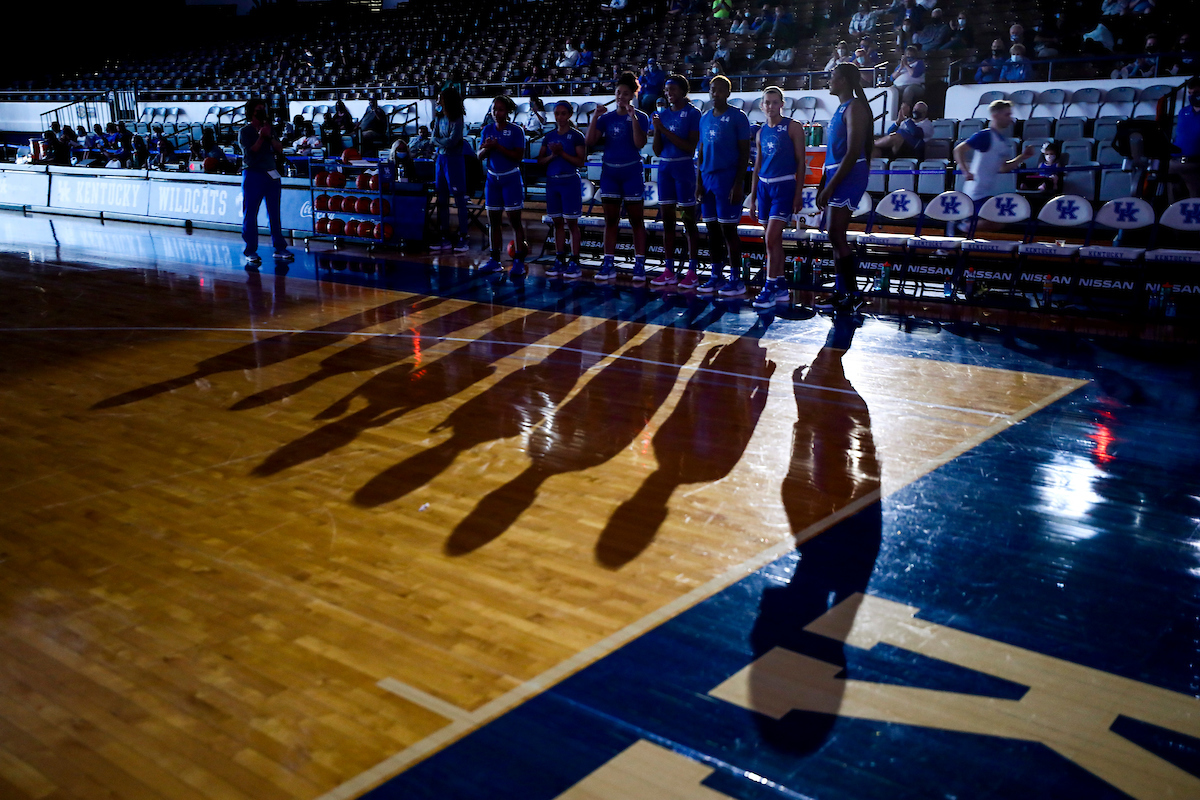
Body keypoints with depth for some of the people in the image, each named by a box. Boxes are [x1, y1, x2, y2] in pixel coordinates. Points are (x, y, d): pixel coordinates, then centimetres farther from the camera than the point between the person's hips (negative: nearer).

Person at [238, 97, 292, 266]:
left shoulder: (269, 129, 15)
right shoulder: (245, 131, 0)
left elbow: (280, 149, 5)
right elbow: (250, 152, -10)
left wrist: (270, 137, -9)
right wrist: (261, 138, -17)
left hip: (272, 175, 5)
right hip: (253, 175, -5)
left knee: (274, 214, 7)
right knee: (250, 215, -3)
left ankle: (280, 249, 12)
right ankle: (251, 252, -1)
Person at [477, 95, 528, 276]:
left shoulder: (516, 130, -5)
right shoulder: (487, 130, 8)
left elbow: (518, 156, -13)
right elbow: (480, 156, 6)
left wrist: (498, 147, -21)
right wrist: (487, 148, -15)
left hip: (511, 179, -5)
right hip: (492, 178, 5)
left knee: (515, 221, -4)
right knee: (493, 221, 7)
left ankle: (519, 261, -2)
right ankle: (494, 260, 13)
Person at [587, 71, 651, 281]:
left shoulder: (640, 117, -1)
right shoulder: (606, 118, 7)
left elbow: (640, 143, -15)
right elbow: (590, 141, -2)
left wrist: (633, 117, -19)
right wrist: (595, 116, -9)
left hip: (631, 172, -3)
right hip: (609, 172, 3)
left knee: (636, 220, 0)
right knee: (610, 220, 5)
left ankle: (639, 265, 2)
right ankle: (608, 264, 9)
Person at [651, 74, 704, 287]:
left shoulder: (692, 113, -6)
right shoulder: (663, 113, 11)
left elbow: (690, 147, -15)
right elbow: (657, 150, 10)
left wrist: (664, 130, -16)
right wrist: (657, 129, -7)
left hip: (684, 167, -6)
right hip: (665, 167, 6)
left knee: (688, 220, -4)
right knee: (667, 220, 7)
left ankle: (692, 272, 0)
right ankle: (668, 271, 13)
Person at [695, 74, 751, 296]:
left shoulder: (737, 117, -5)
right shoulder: (705, 118, 14)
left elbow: (744, 152, -8)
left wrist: (738, 184, -15)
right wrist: (699, 181, 11)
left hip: (727, 178, -6)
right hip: (708, 178, 6)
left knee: (728, 229, -6)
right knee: (712, 229, 8)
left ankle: (736, 279, -1)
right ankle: (716, 276, 16)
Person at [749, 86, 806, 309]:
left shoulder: (793, 127, -4)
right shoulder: (761, 132, 12)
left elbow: (800, 162, -5)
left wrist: (798, 194, -10)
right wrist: (752, 197, 15)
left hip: (784, 186, -6)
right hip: (764, 186, 6)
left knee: (771, 239, -13)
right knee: (774, 240, 9)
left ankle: (770, 288, -8)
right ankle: (781, 287, 17)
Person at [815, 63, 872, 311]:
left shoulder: (854, 107, -13)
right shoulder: (841, 108, 18)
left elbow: (853, 152, -20)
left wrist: (830, 187, -22)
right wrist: (824, 186, 19)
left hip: (849, 176, -10)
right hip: (837, 175, 10)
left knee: (836, 236, -11)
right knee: (836, 237, 10)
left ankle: (852, 293, -6)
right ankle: (840, 291, 15)